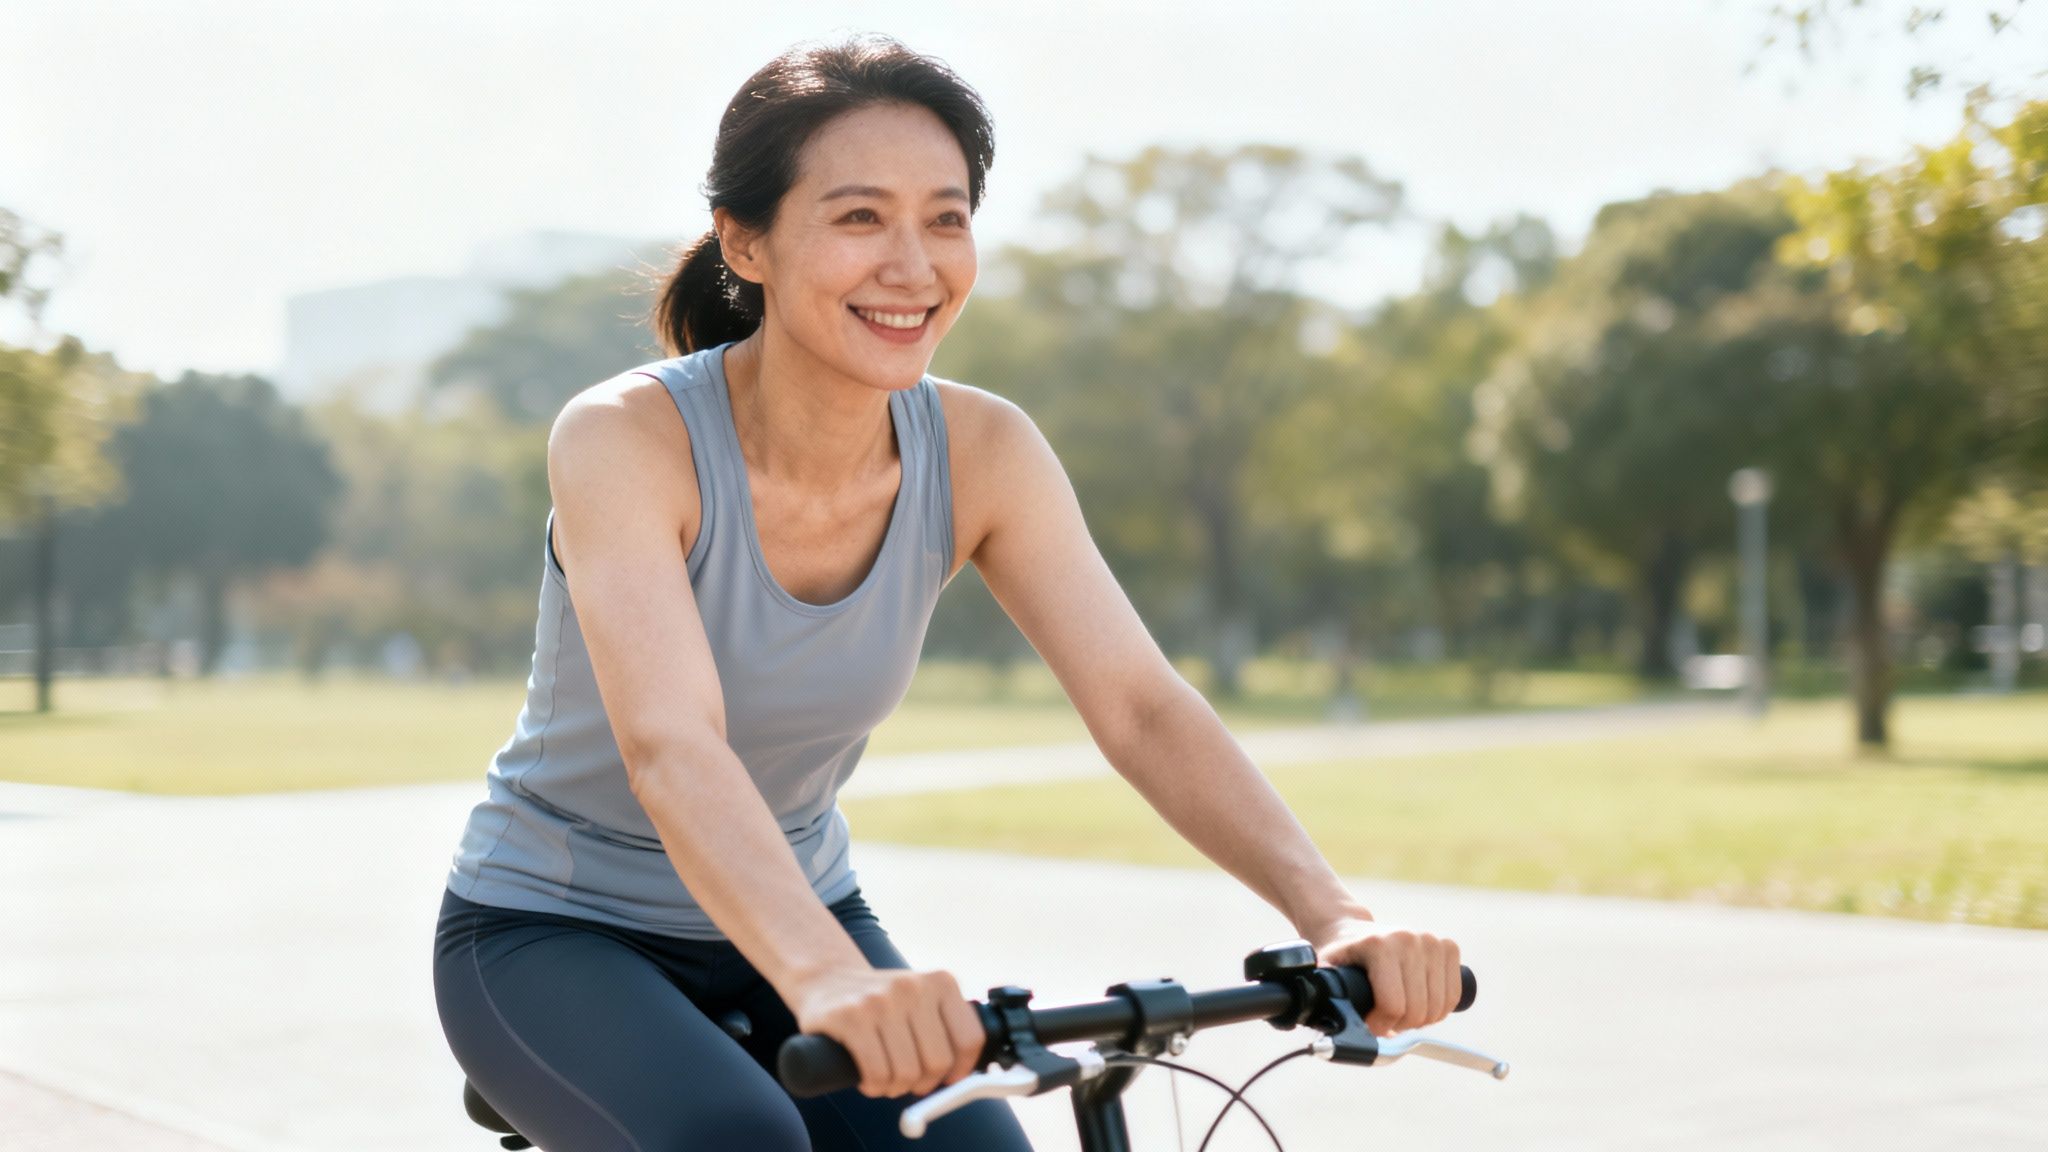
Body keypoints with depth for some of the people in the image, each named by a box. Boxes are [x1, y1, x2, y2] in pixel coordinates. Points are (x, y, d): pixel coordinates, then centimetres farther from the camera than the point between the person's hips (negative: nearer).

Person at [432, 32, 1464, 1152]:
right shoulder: (626, 438, -26)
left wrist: (1333, 915, -36)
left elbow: (1143, 707, -20)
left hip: (792, 917, 4)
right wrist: (827, 977, -58)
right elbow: (669, 749, -40)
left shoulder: (982, 452, -13)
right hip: (550, 934, -4)